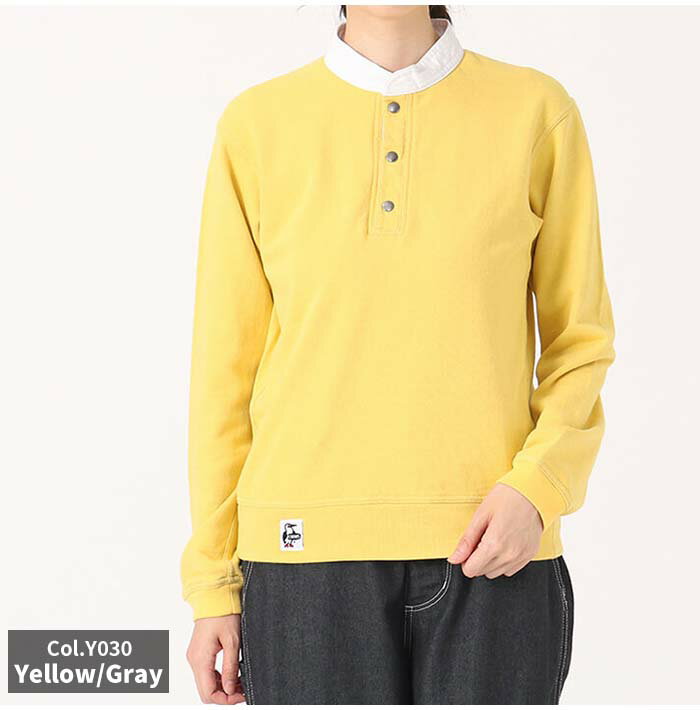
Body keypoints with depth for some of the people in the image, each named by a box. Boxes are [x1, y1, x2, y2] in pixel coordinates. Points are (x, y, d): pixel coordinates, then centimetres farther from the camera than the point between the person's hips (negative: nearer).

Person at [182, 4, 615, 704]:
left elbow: (579, 338, 7)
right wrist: (212, 581, 6)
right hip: (309, 545, 0)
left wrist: (536, 487, -9)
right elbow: (225, 365, 6)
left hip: (490, 549, 0)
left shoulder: (537, 111, 3)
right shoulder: (256, 123, 5)